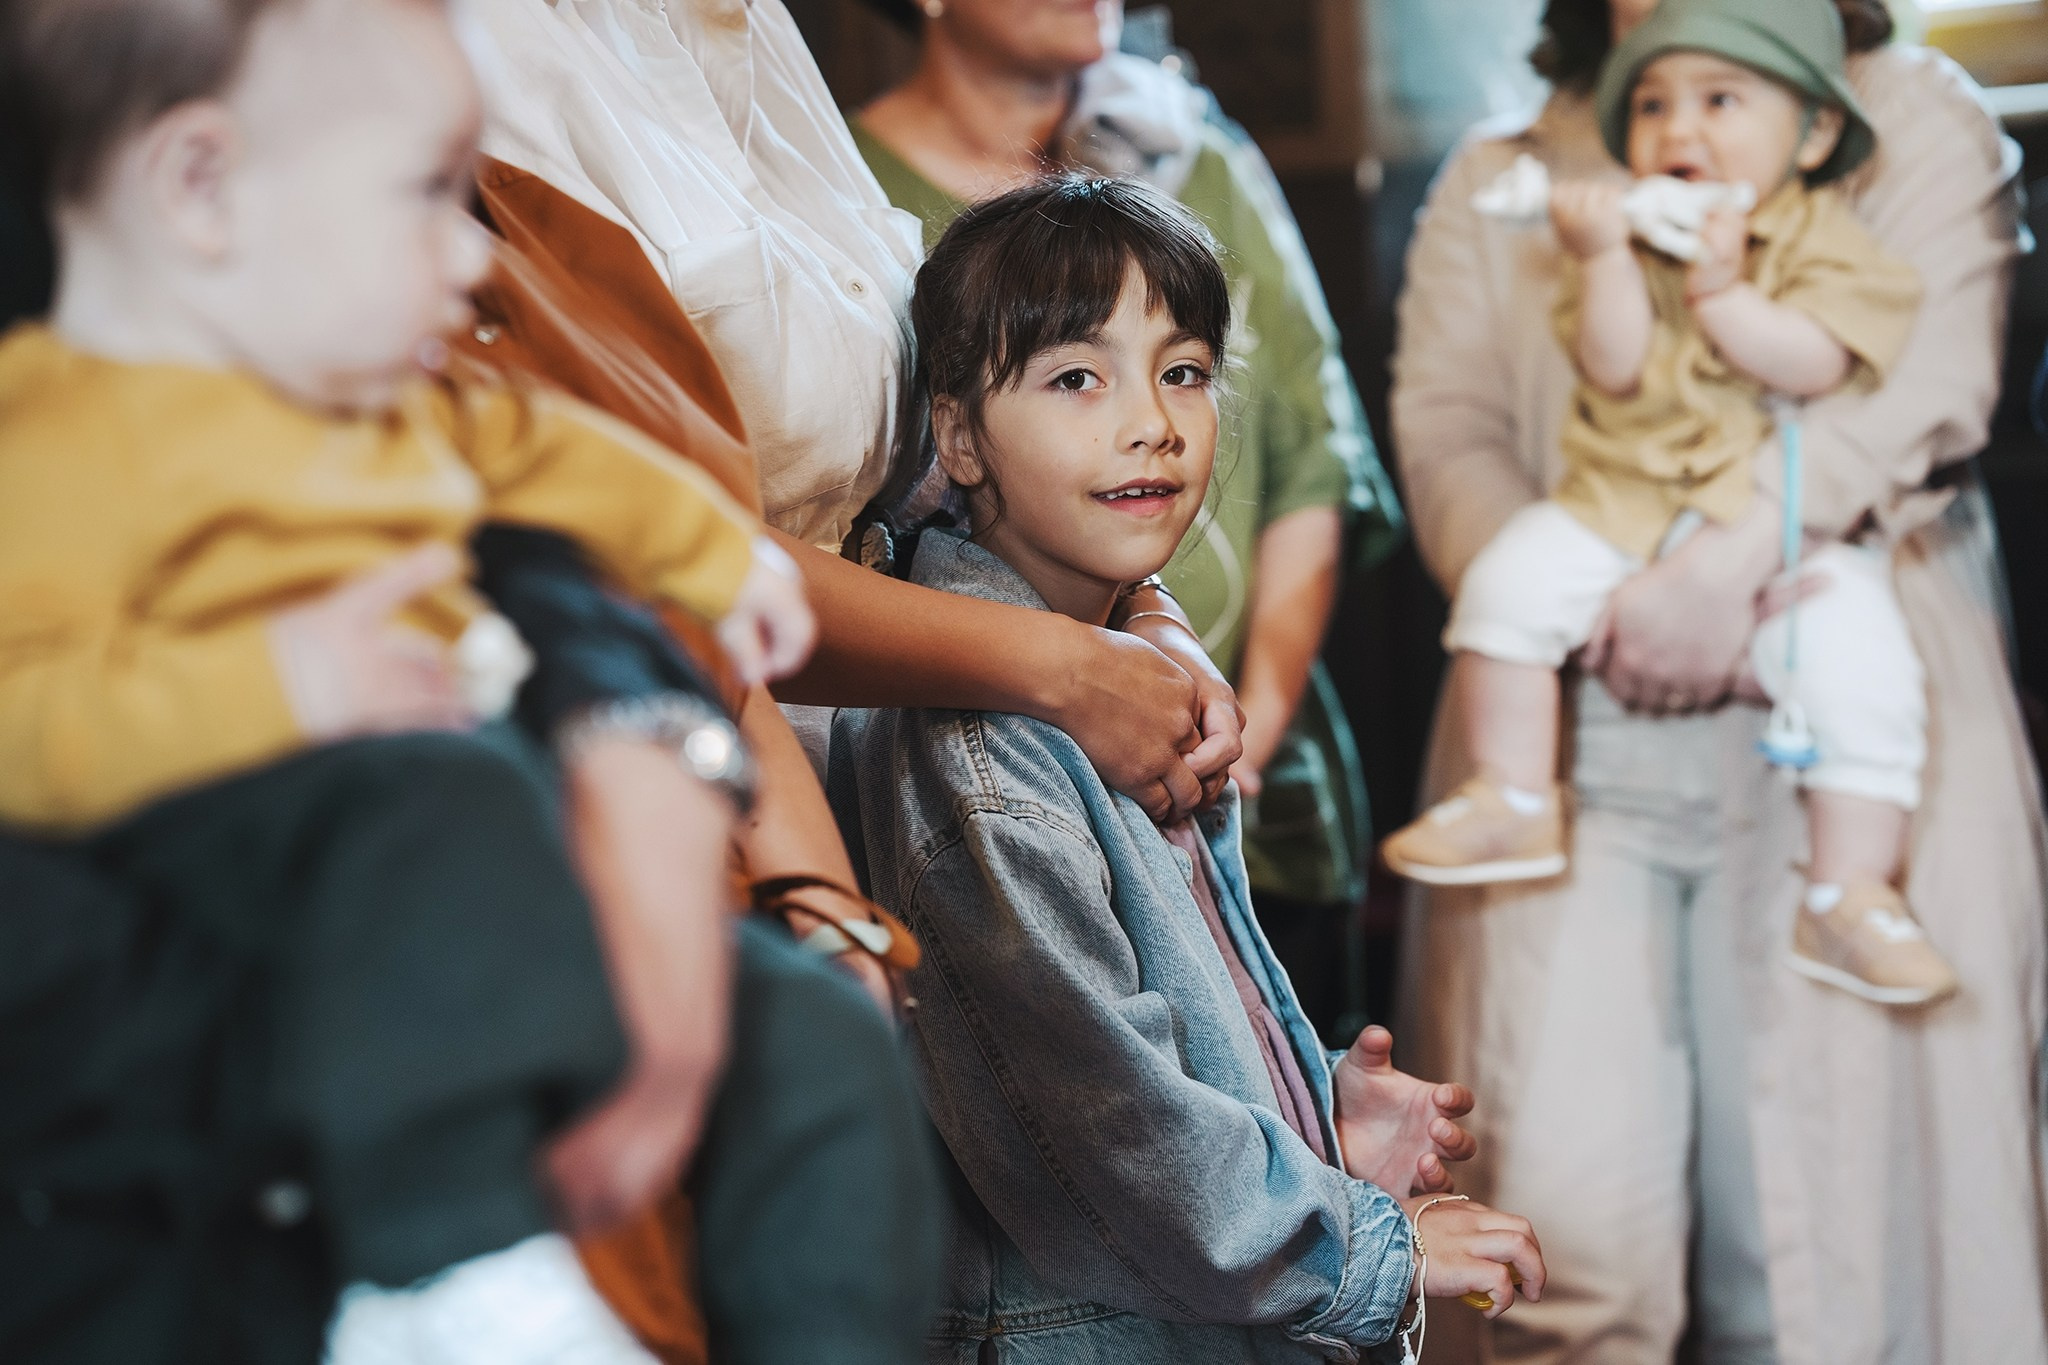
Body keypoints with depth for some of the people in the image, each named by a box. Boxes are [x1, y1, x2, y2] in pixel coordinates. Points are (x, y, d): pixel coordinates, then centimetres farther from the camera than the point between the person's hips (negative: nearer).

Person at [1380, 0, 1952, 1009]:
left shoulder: (1823, 240, 3)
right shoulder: (1631, 234, 8)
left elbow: (1817, 364, -13)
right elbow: (1614, 370, -6)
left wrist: (1720, 290, -21)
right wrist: (1604, 258, -19)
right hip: (1624, 503, 2)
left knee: (1862, 663, -22)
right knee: (1510, 577, -21)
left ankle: (1849, 896, -10)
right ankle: (1514, 801, -5)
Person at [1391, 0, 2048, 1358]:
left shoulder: (1917, 117, 15)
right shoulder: (1499, 179, 22)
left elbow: (1928, 374, -3)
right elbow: (1448, 422, 8)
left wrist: (1736, 555, -19)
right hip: (1575, 714, 1)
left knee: (1833, 1206, -4)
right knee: (1562, 1201, -14)